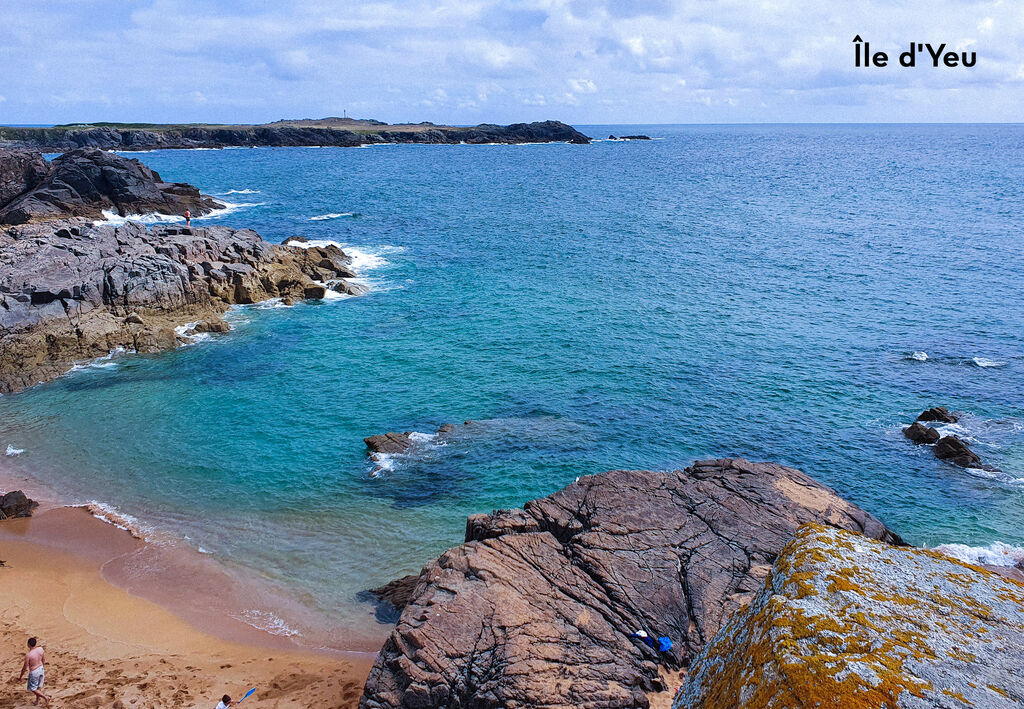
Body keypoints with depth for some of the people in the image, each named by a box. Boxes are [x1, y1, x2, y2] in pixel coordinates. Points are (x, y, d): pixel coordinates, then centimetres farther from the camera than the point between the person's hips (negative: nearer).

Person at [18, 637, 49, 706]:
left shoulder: (28, 655, -30)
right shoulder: (40, 649, -14)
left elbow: (25, 668, -18)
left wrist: (20, 677, -3)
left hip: (34, 672, -6)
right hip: (41, 669, 6)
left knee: (32, 688, 17)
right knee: (39, 686, 24)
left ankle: (45, 697, 10)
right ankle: (37, 701, 40)